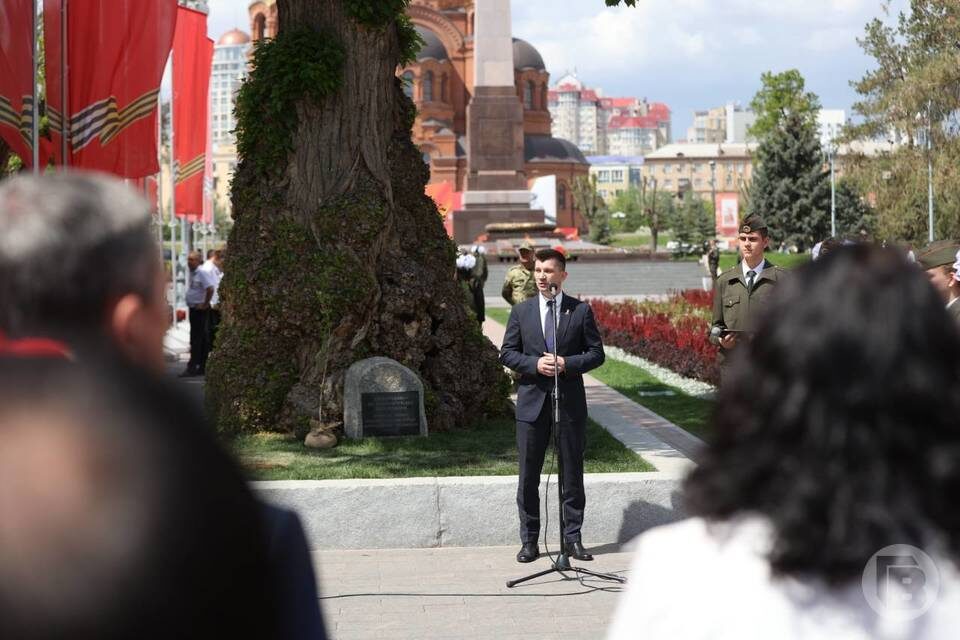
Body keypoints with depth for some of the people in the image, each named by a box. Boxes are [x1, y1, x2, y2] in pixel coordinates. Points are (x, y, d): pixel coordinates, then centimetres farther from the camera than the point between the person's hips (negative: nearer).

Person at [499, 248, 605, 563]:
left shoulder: (581, 311, 3)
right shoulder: (521, 311, 7)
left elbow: (596, 353, 2)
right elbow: (507, 353, 5)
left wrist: (567, 364, -15)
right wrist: (535, 364, -13)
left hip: (570, 400, -1)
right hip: (532, 400, 1)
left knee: (572, 472, 5)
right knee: (528, 475, 2)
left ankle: (572, 538, 13)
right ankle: (529, 541, 10)